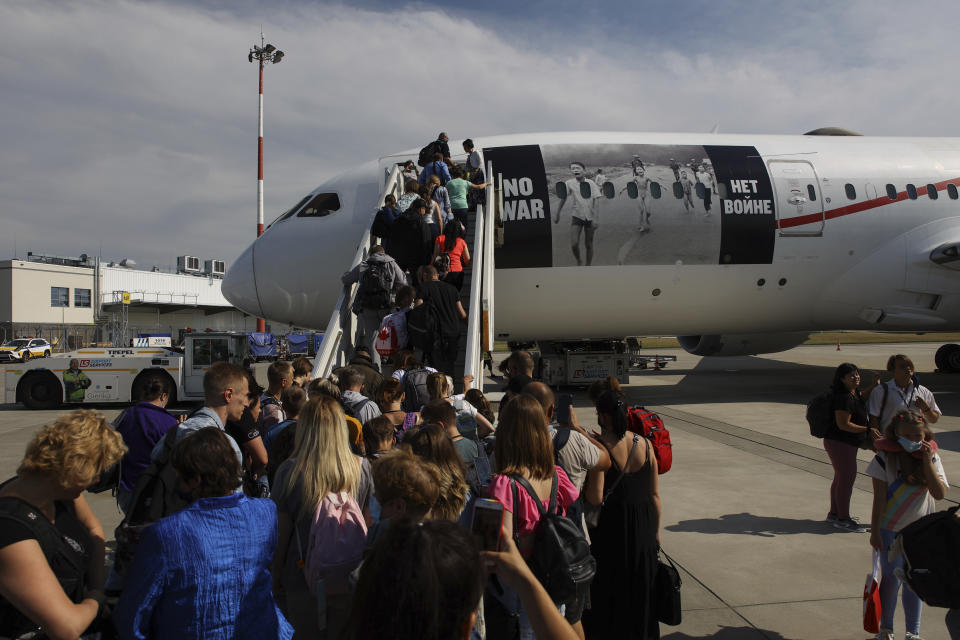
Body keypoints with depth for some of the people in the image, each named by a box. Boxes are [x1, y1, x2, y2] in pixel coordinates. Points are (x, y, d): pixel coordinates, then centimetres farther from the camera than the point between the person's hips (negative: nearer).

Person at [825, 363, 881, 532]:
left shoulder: (854, 393, 8)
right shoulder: (844, 398, -23)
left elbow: (861, 399, 34)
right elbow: (843, 424, -26)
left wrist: (875, 386, 22)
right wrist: (868, 430, -21)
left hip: (847, 443, 11)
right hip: (840, 443, -11)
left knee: (841, 478, 19)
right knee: (846, 478, -4)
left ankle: (834, 513, 32)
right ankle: (843, 519, 7)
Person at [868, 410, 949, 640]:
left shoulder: (931, 458, -3)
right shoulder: (885, 458, -11)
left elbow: (940, 494, -13)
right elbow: (879, 497, -10)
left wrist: (926, 461, -19)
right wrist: (874, 531, -10)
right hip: (891, 528, -2)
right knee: (891, 579, 3)